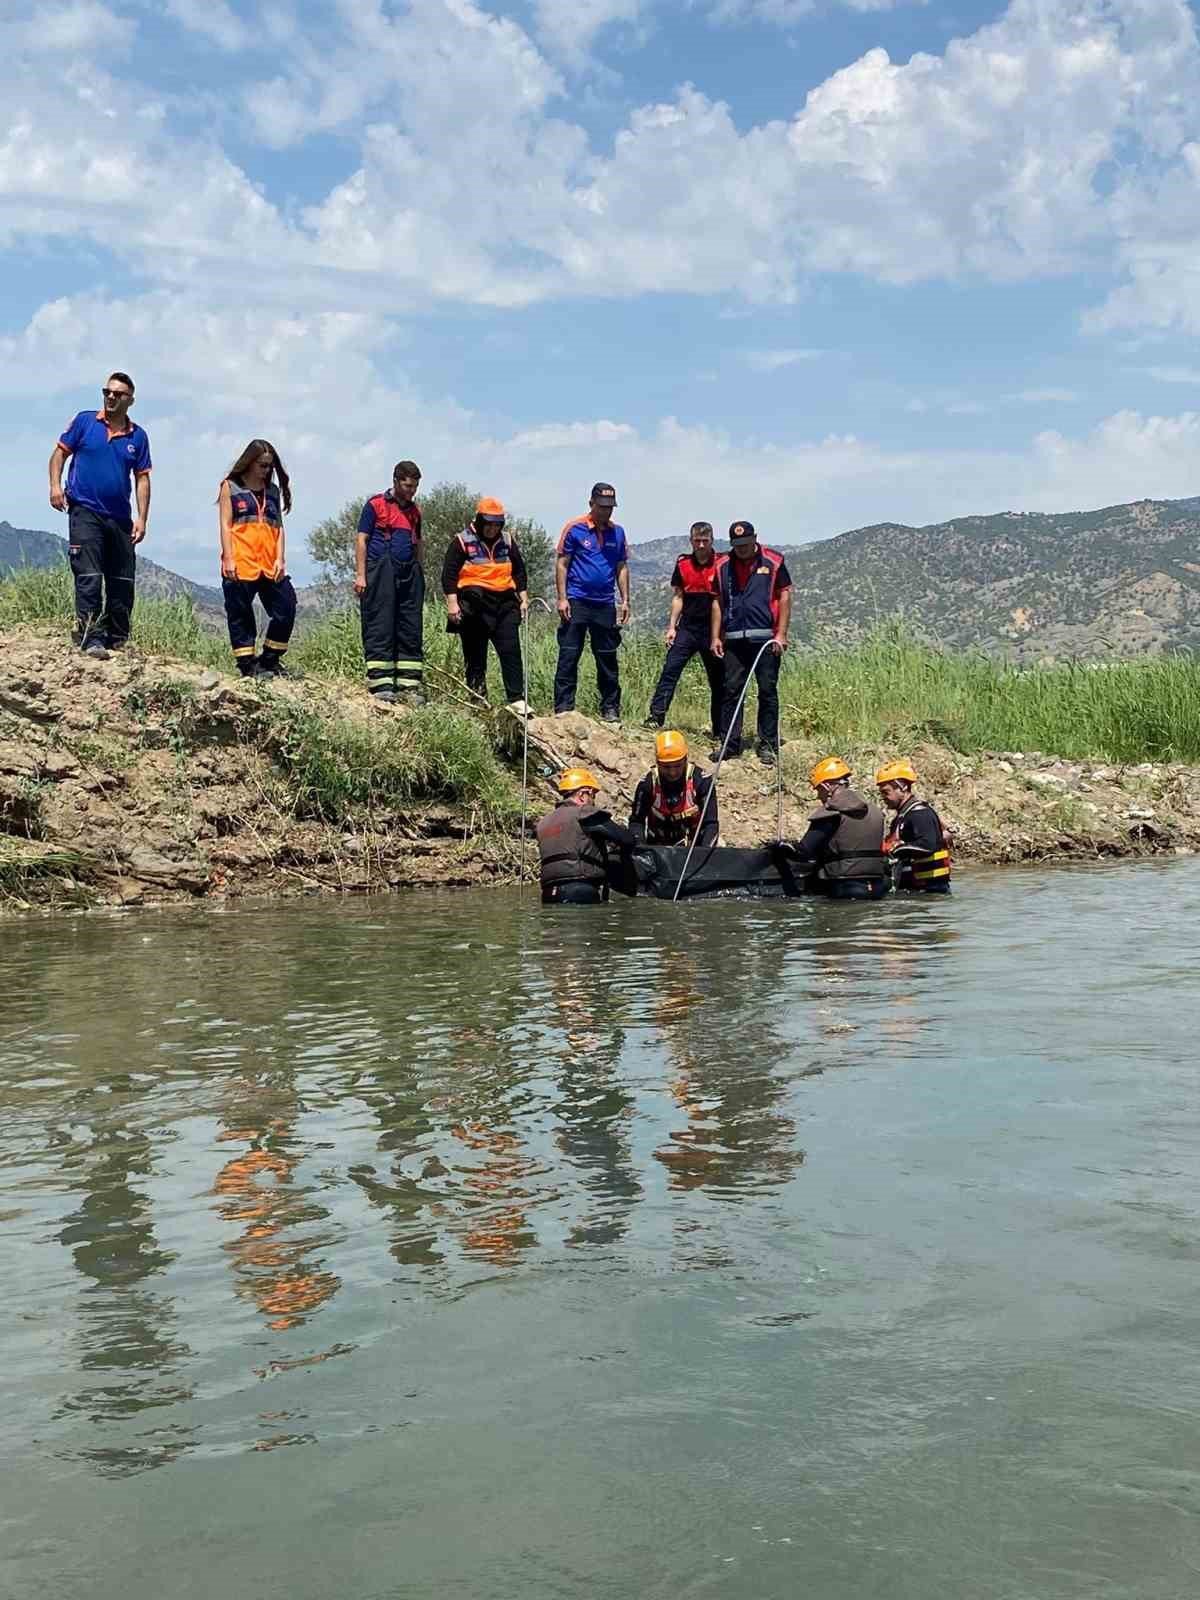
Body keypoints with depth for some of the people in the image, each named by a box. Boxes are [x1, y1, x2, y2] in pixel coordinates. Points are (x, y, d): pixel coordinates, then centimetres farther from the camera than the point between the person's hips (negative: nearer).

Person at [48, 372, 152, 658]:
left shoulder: (137, 436, 6)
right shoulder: (84, 421, 1)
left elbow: (142, 478, 6)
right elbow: (60, 452, 6)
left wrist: (142, 518, -1)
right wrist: (55, 485, -9)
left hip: (120, 517, 4)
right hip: (85, 512, -3)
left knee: (123, 581, 8)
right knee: (89, 578, -11)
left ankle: (117, 639, 19)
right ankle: (91, 638, -11)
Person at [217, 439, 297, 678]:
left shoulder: (273, 490, 16)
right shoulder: (231, 487, 6)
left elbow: (279, 526, 12)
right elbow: (225, 524, 0)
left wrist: (279, 559, 0)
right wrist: (228, 559, -9)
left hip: (270, 566, 4)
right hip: (240, 565, -4)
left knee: (286, 609, -3)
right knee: (240, 616, 0)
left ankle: (268, 662, 8)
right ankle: (247, 666, 7)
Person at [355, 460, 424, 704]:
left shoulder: (414, 510, 18)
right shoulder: (375, 505, 1)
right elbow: (361, 540, -2)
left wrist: (419, 574, 15)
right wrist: (360, 575, -9)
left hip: (409, 573, 6)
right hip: (381, 571, -6)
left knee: (411, 630, 4)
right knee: (379, 629, -5)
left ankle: (409, 685, 7)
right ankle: (380, 684, -4)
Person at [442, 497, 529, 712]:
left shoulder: (507, 543, 12)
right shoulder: (462, 542, -1)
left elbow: (520, 572, 19)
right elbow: (449, 574, -4)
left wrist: (523, 599, 11)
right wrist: (452, 603, -11)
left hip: (504, 605, 3)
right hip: (474, 607, -3)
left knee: (511, 652, -5)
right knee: (475, 657, 2)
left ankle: (517, 699, -4)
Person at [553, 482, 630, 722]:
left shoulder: (617, 532, 9)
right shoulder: (575, 529, -2)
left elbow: (622, 568, 14)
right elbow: (562, 564, -2)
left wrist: (625, 601, 7)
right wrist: (562, 598, -9)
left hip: (606, 604, 4)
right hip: (577, 602, -3)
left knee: (608, 659, 8)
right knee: (568, 656, -3)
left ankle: (610, 709, 15)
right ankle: (563, 708, 1)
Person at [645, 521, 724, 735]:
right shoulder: (683, 565, 6)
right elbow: (678, 597, 11)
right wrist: (671, 627, 3)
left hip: (712, 631, -2)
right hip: (687, 628, 2)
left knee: (718, 681, 5)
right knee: (670, 670, -13)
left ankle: (720, 731, 14)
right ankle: (656, 716, -15)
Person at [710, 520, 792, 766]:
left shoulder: (773, 562, 1)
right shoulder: (722, 565, 10)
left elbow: (784, 596, 0)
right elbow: (717, 602, 13)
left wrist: (781, 634, -7)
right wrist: (715, 637, 7)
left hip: (765, 638, -3)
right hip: (734, 639, 3)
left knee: (768, 691, 1)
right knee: (731, 690, 2)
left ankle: (768, 745, 6)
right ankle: (730, 743, 8)